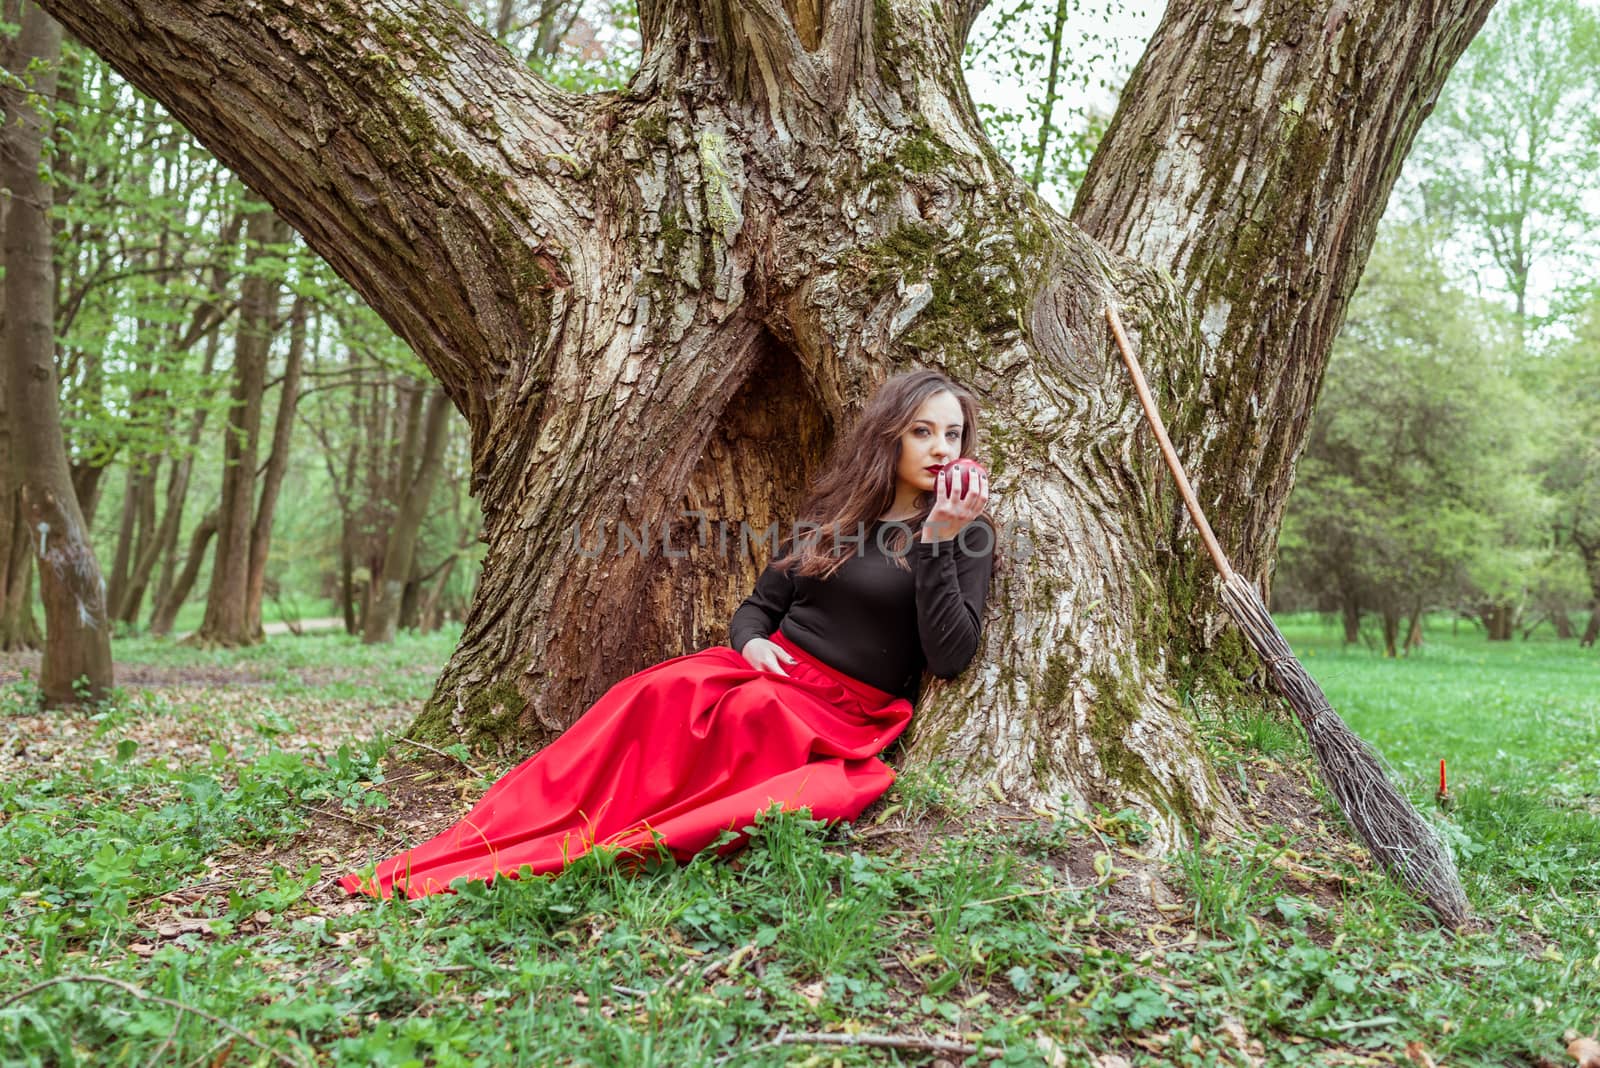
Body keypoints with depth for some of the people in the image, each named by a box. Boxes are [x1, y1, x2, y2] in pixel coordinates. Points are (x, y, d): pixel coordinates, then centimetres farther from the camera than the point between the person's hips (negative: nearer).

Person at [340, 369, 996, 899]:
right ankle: (474, 845, -33)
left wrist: (939, 540, -18)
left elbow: (950, 657, -12)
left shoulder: (964, 536, 2)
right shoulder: (834, 513, 13)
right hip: (769, 671, 3)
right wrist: (752, 643, -8)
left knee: (749, 711, -35)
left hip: (842, 714, -3)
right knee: (661, 691, -28)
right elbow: (759, 606, 15)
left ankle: (558, 855, -35)